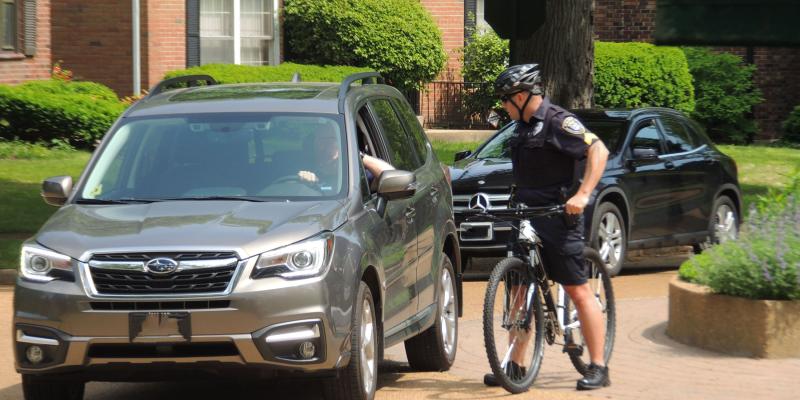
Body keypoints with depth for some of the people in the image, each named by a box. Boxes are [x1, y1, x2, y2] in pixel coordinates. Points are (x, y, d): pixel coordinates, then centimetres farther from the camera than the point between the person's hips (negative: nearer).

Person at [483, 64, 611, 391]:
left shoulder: (558, 121, -13)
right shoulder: (523, 125, 14)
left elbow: (598, 151, -22)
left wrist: (583, 195, -29)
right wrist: (517, 203, 20)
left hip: (558, 218, -9)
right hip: (527, 217, 9)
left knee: (578, 292, -6)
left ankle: (598, 368, -3)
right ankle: (515, 365, 13)